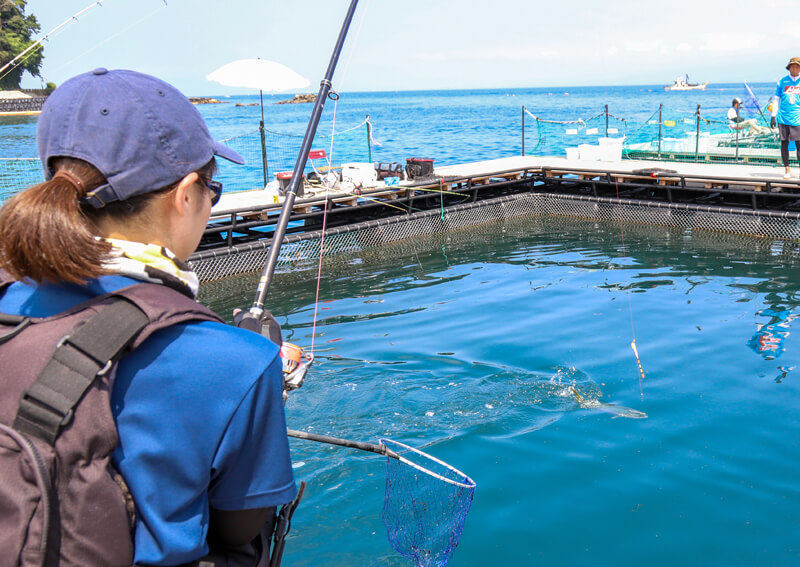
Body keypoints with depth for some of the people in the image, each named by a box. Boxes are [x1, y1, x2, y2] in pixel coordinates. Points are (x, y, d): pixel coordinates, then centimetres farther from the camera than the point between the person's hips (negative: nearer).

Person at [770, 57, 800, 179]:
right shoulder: (782, 81, 6)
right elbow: (776, 99, 11)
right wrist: (773, 116, 6)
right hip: (783, 117, 1)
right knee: (784, 143, 4)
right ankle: (787, 169, 13)